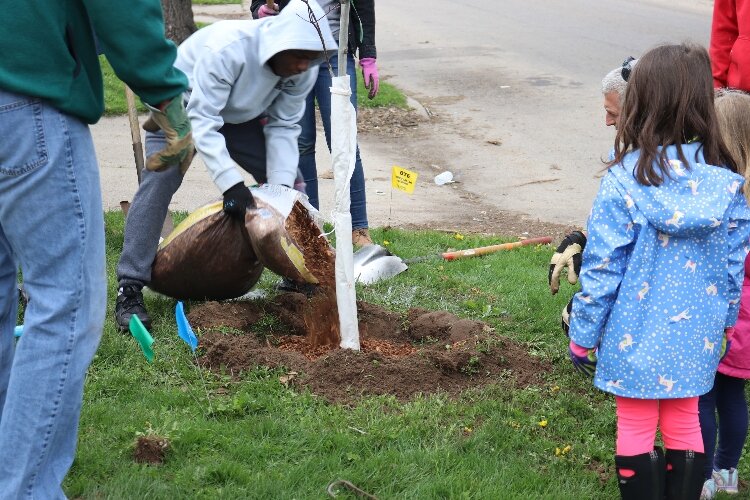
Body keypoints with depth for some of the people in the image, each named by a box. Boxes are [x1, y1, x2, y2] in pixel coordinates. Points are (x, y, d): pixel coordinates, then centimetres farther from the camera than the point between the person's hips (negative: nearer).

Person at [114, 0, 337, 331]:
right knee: (159, 180, -24)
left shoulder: (304, 69, -21)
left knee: (288, 182, -5)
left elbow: (283, 127, -14)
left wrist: (281, 183, -27)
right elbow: (202, 121, -40)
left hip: (239, 114, 6)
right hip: (184, 105, -6)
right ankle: (130, 289, -23)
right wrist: (231, 183, -46)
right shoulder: (227, 47, -40)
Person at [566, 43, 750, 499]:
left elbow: (602, 268, -14)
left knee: (636, 429, 10)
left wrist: (582, 336, -3)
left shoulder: (626, 180, -18)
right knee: (685, 425, 18)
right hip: (696, 337, 4)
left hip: (636, 336, -3)